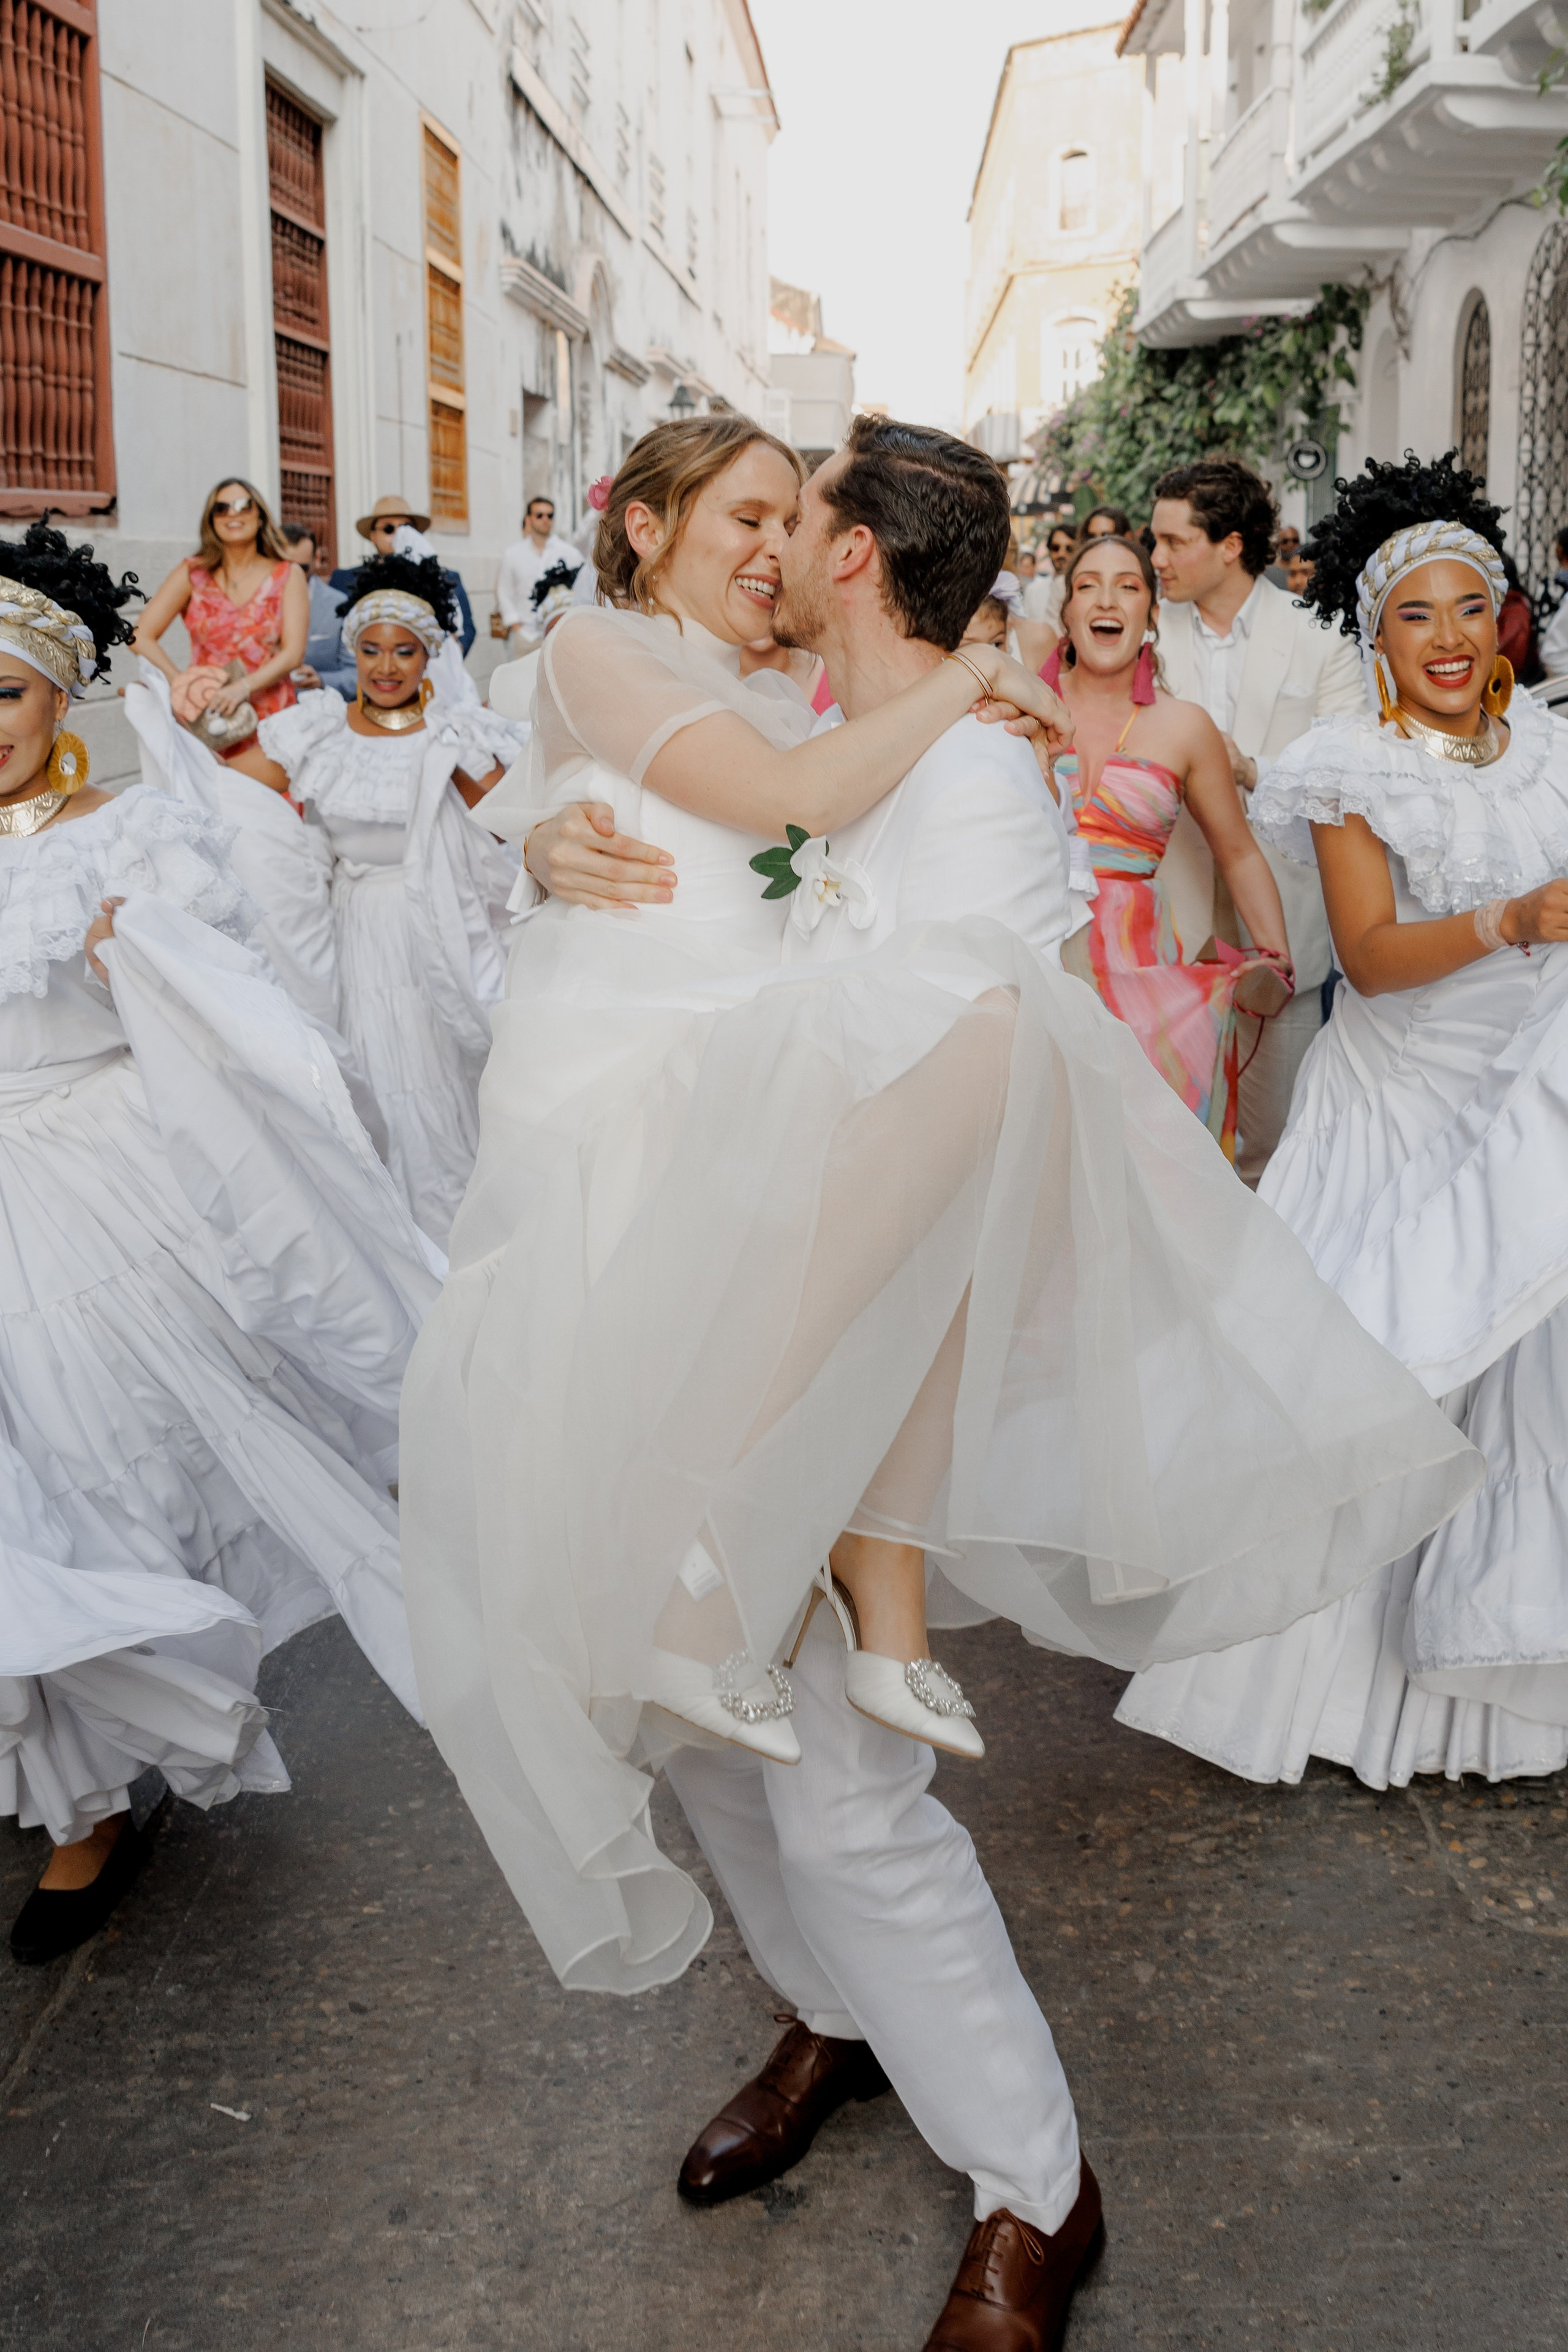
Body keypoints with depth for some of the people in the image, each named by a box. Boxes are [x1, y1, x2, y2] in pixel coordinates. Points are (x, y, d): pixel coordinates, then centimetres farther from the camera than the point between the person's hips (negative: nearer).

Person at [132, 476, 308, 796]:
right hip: (206, 726, 0)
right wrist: (181, 685, -14)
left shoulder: (288, 576, 9)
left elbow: (293, 653, -3)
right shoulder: (193, 574, 10)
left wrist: (243, 688, -19)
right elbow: (141, 637, 2)